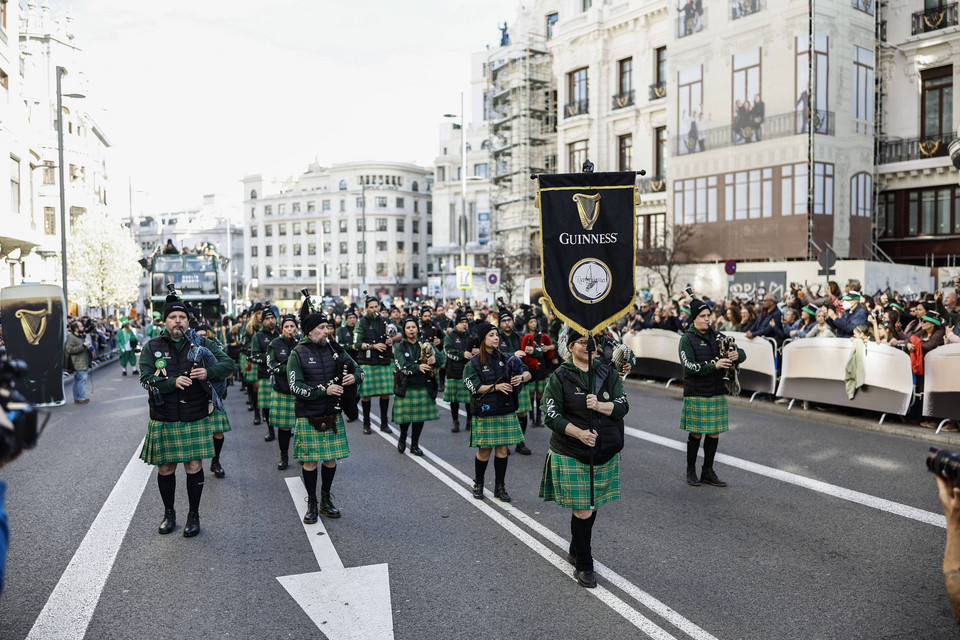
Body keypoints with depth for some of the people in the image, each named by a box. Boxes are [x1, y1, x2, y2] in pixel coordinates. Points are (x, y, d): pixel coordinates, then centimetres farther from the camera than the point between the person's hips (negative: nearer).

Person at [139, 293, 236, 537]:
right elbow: (147, 378, -8)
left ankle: (194, 516, 20)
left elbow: (228, 364, -2)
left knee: (194, 467, 4)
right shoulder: (152, 347, 2)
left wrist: (208, 372, -20)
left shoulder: (201, 344, 3)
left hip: (195, 420, 0)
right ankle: (169, 513, 30)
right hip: (163, 420, 1)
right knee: (165, 468, 10)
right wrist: (173, 382, -23)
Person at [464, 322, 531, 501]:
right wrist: (496, 387, -21)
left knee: (502, 449, 6)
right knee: (484, 451, 4)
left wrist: (521, 377, -14)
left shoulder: (505, 358, 6)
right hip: (485, 412, -3)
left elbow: (528, 373, 8)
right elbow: (475, 387, -11)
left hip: (506, 411, 3)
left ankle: (500, 487, 18)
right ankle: (478, 485, 25)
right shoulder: (474, 362, -3)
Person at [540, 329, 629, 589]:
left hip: (605, 453, 4)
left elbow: (623, 406, -1)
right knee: (582, 511, -3)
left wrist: (600, 406, -20)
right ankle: (583, 565, 14)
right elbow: (551, 415, -10)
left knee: (592, 506, 15)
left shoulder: (608, 373, 5)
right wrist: (579, 433, -23)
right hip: (572, 455, -4)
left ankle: (576, 550, 38)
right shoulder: (559, 377, -6)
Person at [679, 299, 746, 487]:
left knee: (714, 433, 8)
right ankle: (691, 471, 18)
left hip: (717, 393, 5)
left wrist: (736, 355, -16)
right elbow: (689, 366, -17)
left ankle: (708, 472, 20)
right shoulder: (687, 339, -5)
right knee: (696, 434, 2)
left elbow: (742, 353, 8)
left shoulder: (717, 336, 9)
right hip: (696, 394, -5)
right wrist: (714, 365, -27)